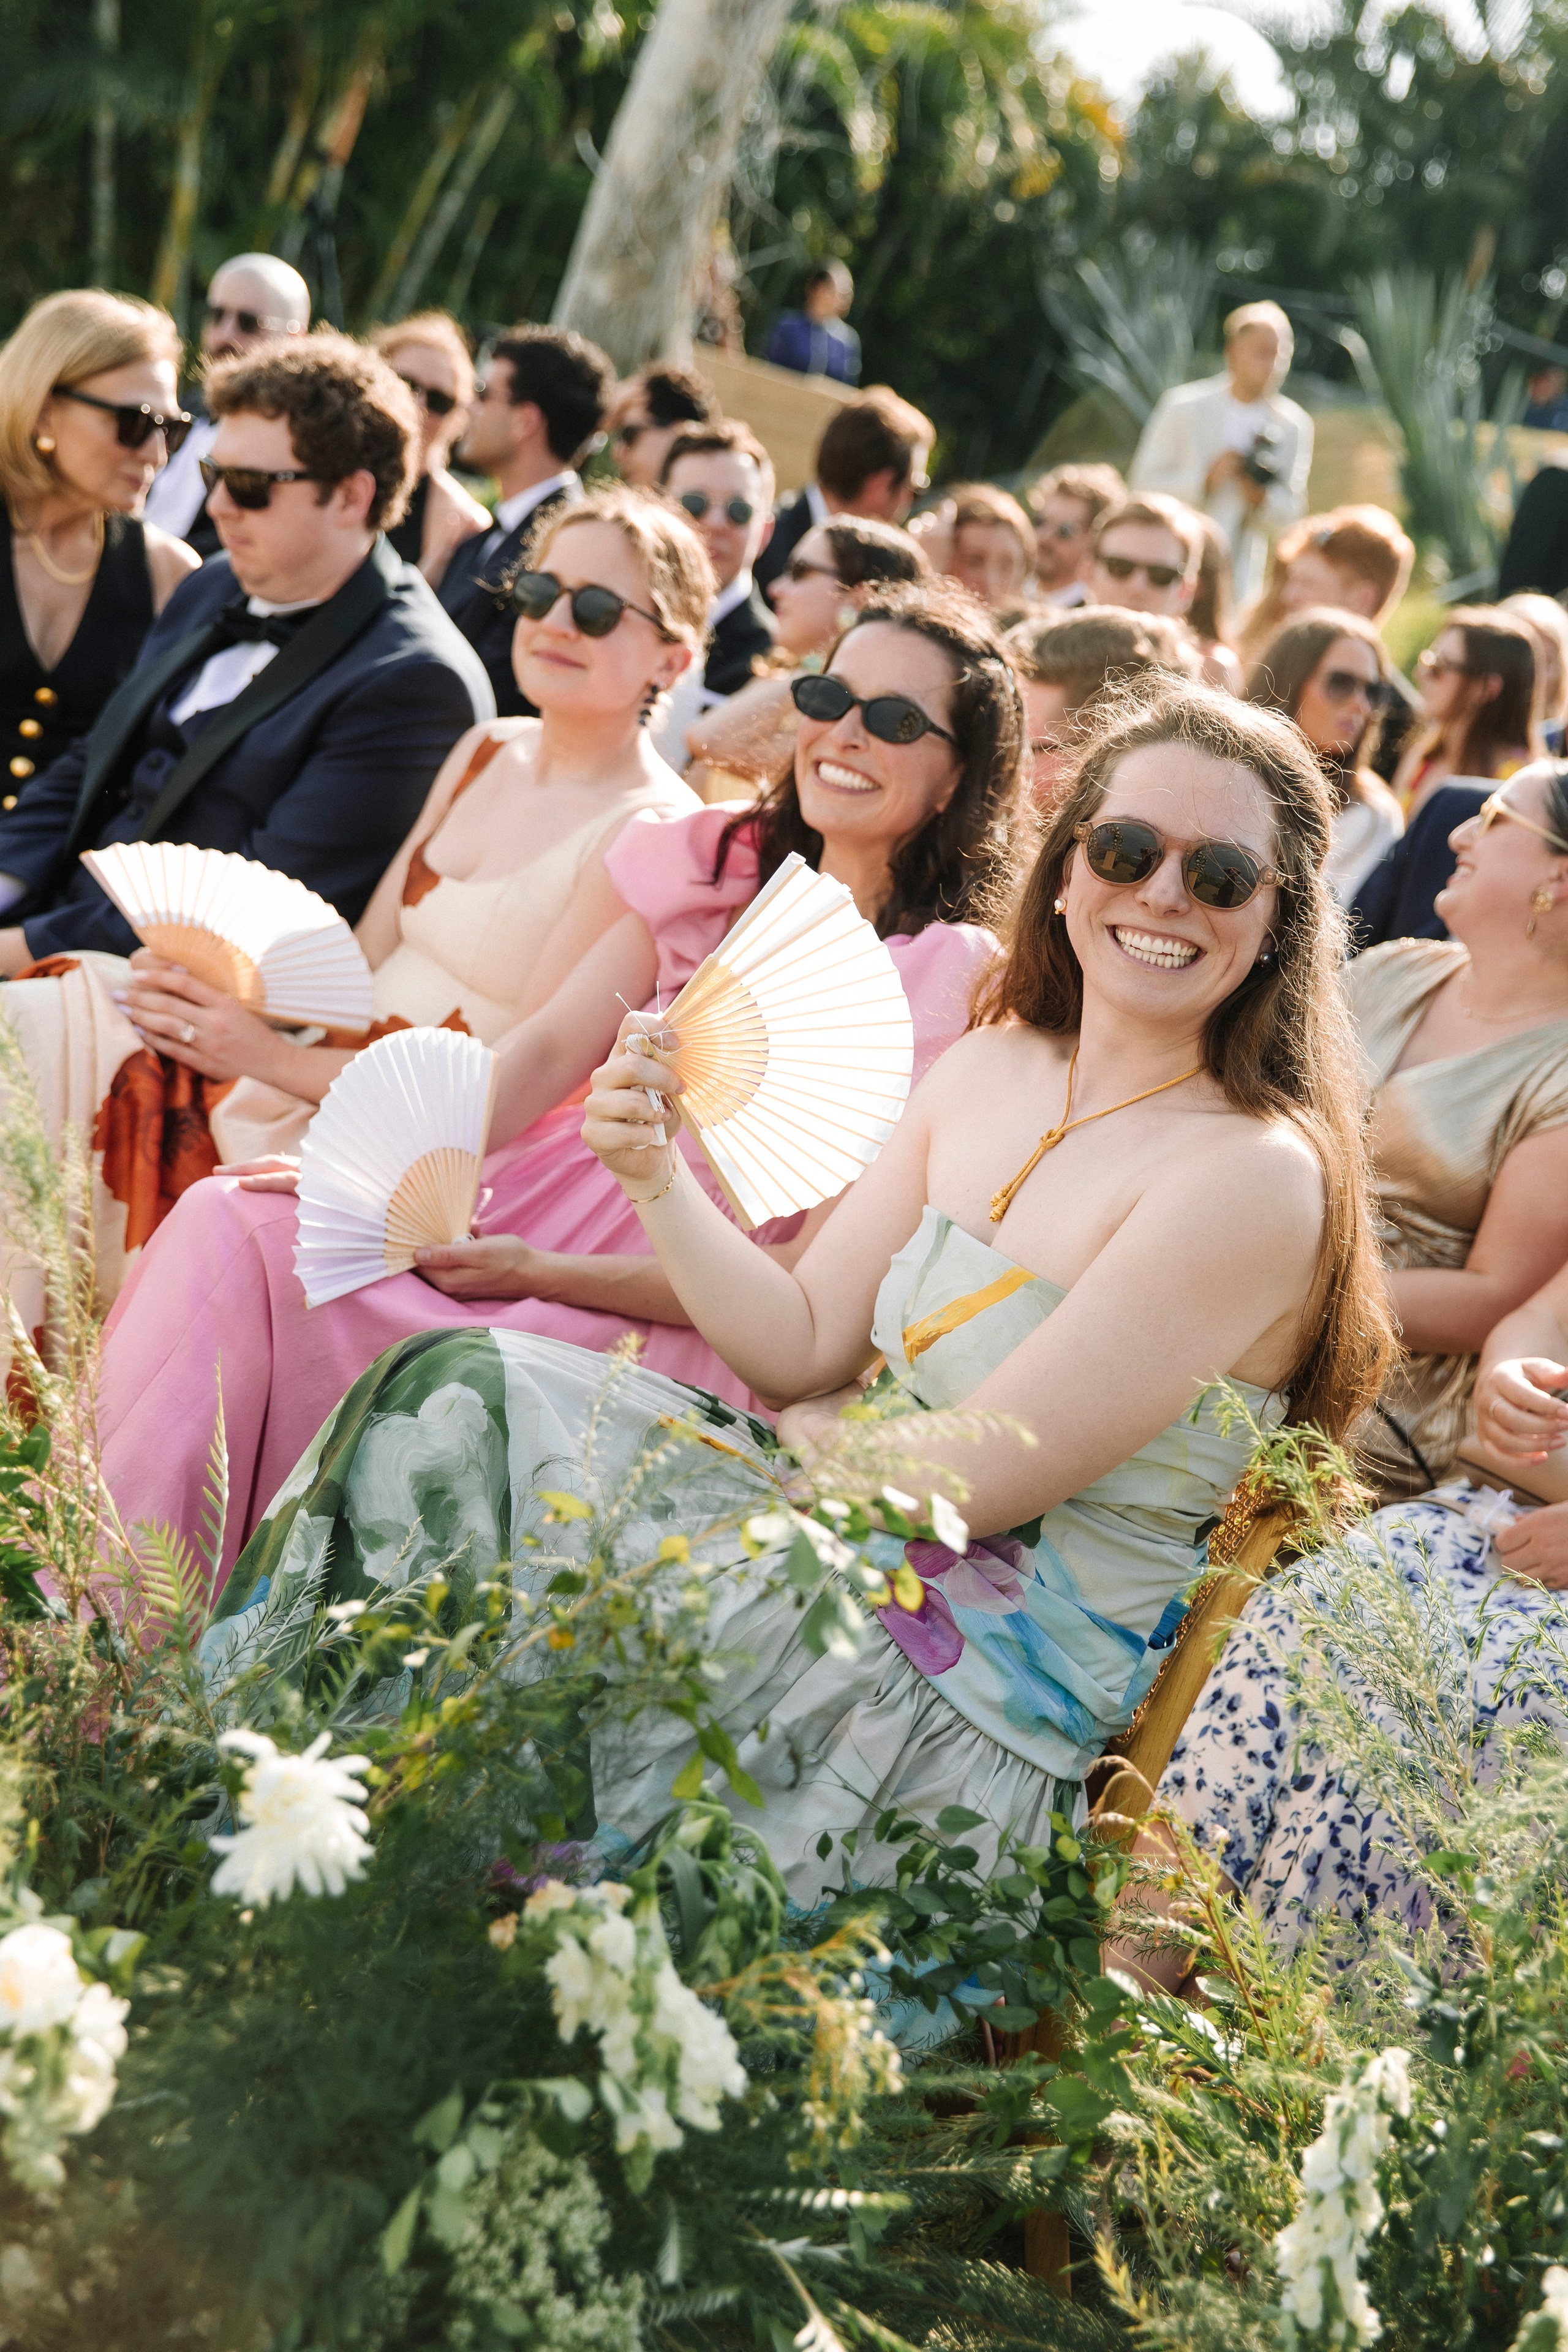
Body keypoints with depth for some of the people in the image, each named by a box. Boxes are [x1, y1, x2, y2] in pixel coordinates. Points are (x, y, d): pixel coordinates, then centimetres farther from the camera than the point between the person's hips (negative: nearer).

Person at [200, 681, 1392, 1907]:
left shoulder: (1260, 1175, -18)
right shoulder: (991, 1070, 6)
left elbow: (970, 1478, -19)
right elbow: (805, 1345, 6)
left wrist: (802, 1434, -3)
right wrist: (658, 1180, -9)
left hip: (982, 1701, -7)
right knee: (457, 1390, -6)